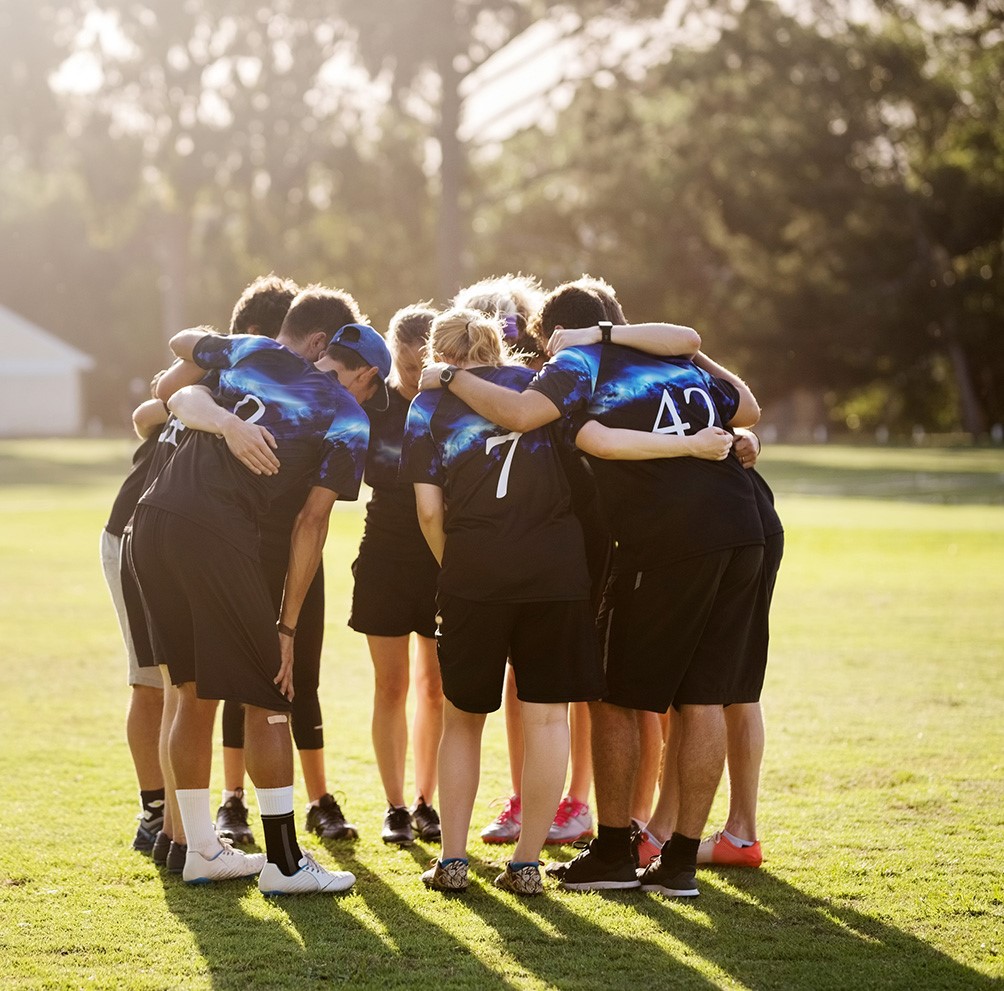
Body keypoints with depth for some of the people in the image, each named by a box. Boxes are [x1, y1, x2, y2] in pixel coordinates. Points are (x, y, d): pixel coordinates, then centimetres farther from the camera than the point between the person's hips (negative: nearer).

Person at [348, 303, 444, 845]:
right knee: (391, 687, 3)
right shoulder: (374, 404, -6)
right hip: (385, 559, 0)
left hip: (442, 559, 0)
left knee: (436, 687, 7)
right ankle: (394, 806, 11)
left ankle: (425, 802, 19)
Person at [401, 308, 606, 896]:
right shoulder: (543, 381, 17)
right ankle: (528, 863, 5)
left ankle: (453, 860, 13)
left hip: (475, 567, 0)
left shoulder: (430, 405, 11)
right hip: (558, 562, 1)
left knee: (463, 717, 13)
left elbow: (429, 510, 3)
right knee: (547, 713, 6)